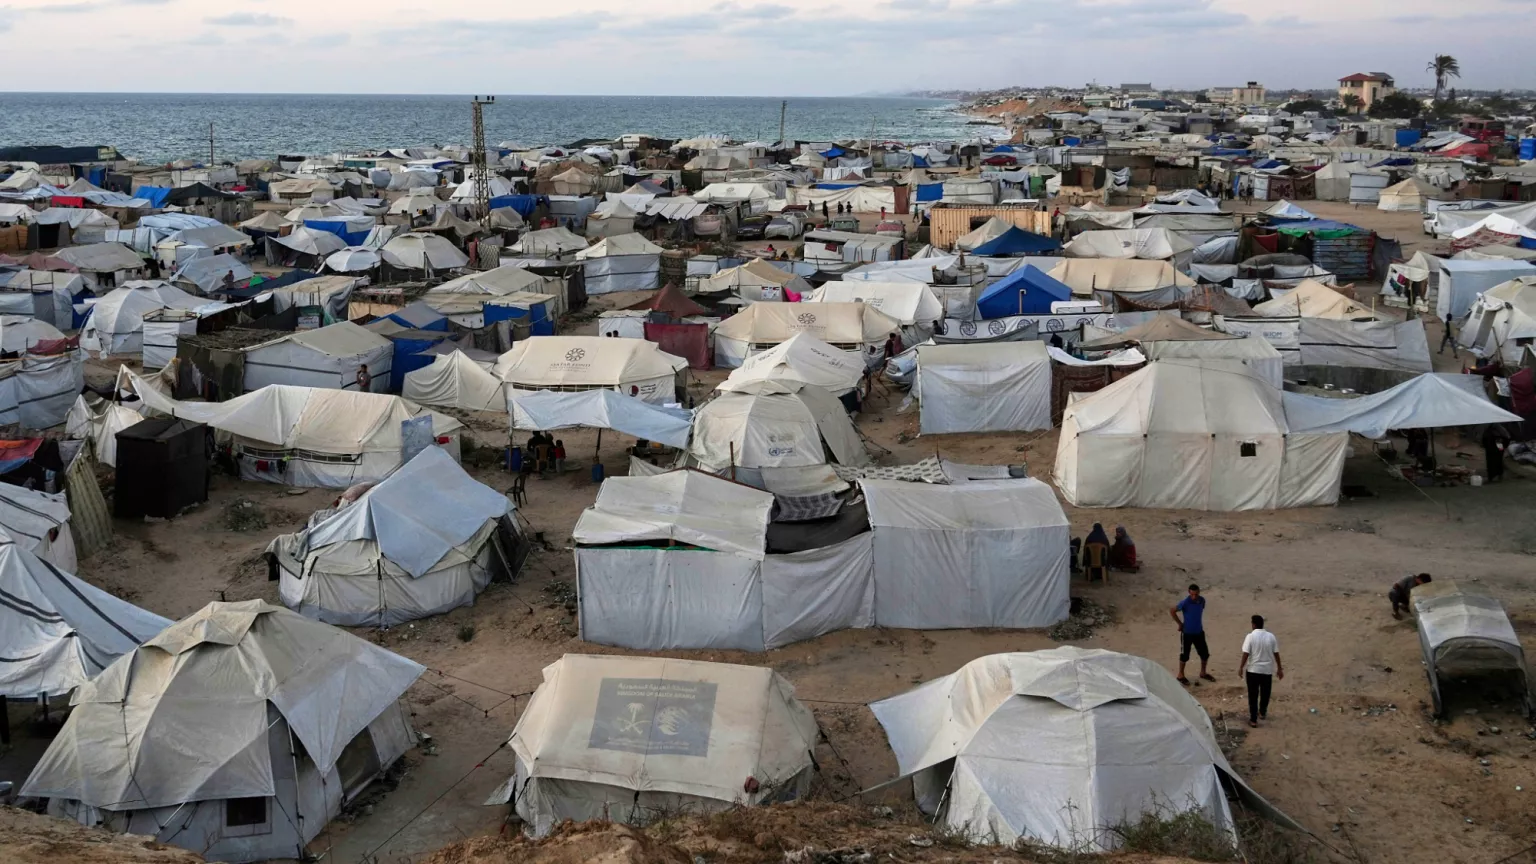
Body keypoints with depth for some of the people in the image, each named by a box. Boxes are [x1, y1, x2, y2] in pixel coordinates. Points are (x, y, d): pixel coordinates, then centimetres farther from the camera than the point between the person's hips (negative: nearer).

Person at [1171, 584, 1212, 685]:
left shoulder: (1202, 601, -5)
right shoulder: (1185, 602, -22)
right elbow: (1172, 611, -15)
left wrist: (1199, 624, 12)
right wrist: (1180, 623, -9)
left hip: (1199, 632, 5)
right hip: (1187, 633, -5)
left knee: (1205, 653, 11)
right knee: (1184, 655, 5)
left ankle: (1203, 673, 32)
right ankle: (1181, 675, 22)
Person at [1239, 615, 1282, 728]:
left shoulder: (1250, 637, -13)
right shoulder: (1271, 636, -3)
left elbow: (1246, 654, -14)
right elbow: (1276, 653, 1)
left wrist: (1241, 667, -3)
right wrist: (1279, 668, 10)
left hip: (1253, 670, -3)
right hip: (1267, 670, 3)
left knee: (1253, 695, 5)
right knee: (1265, 693, 22)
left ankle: (1253, 720, 5)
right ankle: (1262, 713, 41)